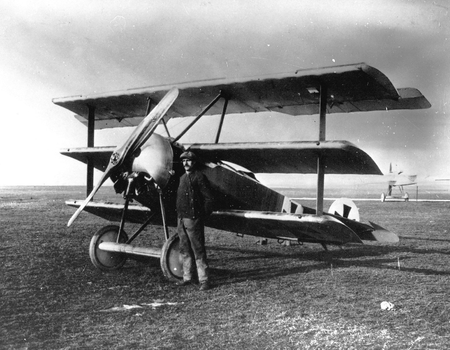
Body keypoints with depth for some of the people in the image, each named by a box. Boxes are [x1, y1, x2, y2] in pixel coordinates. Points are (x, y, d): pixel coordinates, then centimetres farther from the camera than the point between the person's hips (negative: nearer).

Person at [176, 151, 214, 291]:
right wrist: (179, 215, 14)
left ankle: (204, 280, -2)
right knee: (184, 250, 14)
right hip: (181, 218, 9)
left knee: (198, 250, -7)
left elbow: (208, 198, -10)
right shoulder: (182, 178, 17)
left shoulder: (199, 177, -7)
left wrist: (203, 215, -11)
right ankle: (187, 277, 25)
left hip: (193, 219, -8)